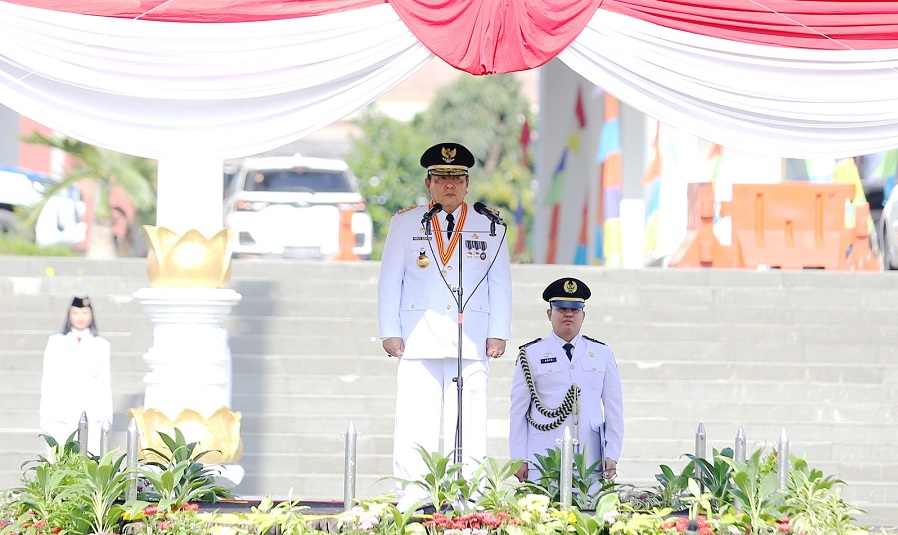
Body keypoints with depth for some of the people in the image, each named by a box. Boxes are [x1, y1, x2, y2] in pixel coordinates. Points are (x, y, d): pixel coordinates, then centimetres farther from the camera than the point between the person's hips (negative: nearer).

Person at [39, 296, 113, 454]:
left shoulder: (101, 345, 10)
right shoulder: (56, 343, 10)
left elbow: (105, 381, 10)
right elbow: (48, 379, 9)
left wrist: (107, 414, 6)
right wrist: (45, 415, 4)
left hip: (91, 414, 0)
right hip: (61, 414, 0)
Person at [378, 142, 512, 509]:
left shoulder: (489, 226, 11)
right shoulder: (405, 223, 11)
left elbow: (501, 284, 12)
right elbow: (389, 281, 10)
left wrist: (498, 333, 3)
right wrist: (390, 332, 2)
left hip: (471, 342, 0)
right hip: (419, 341, 0)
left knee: (470, 425, -5)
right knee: (415, 424, -6)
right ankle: (411, 499, -4)